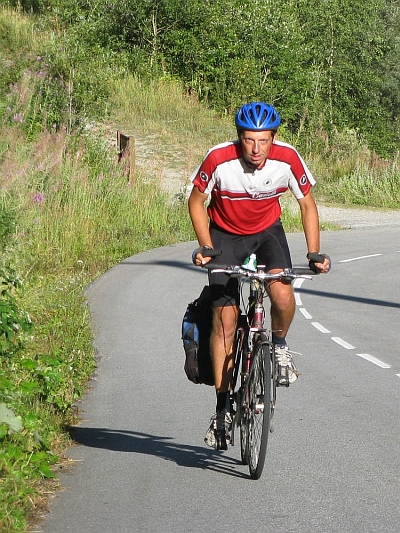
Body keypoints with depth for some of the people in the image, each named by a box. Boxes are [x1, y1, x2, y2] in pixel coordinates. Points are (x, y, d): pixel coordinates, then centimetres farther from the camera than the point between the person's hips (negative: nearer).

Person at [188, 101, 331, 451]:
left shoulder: (287, 159, -23)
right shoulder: (219, 159, -27)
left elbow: (307, 204, -7)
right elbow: (196, 201, -10)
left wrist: (314, 254, -14)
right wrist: (205, 248, -19)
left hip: (267, 232, 1)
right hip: (225, 235, -1)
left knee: (282, 294, -28)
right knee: (225, 316, -9)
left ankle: (279, 345, 6)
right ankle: (223, 407, -1)